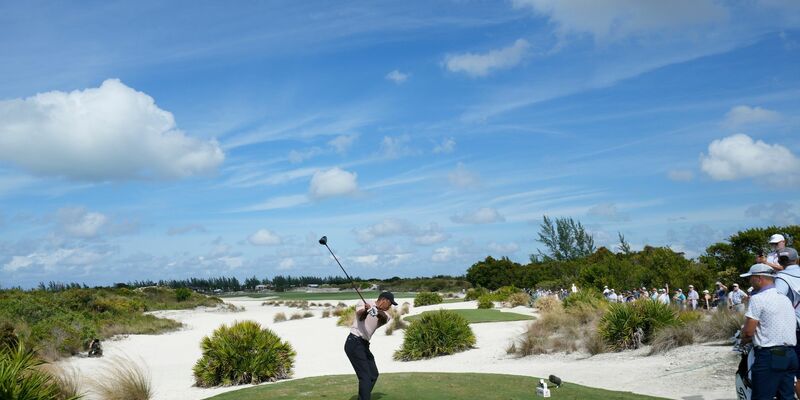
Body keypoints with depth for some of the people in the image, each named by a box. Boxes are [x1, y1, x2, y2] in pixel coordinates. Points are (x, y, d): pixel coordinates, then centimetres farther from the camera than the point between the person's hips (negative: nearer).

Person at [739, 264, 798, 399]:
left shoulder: (758, 299, -11)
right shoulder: (785, 298, 15)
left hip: (769, 356, -8)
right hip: (790, 355, 8)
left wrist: (744, 340, 8)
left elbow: (748, 331, -13)